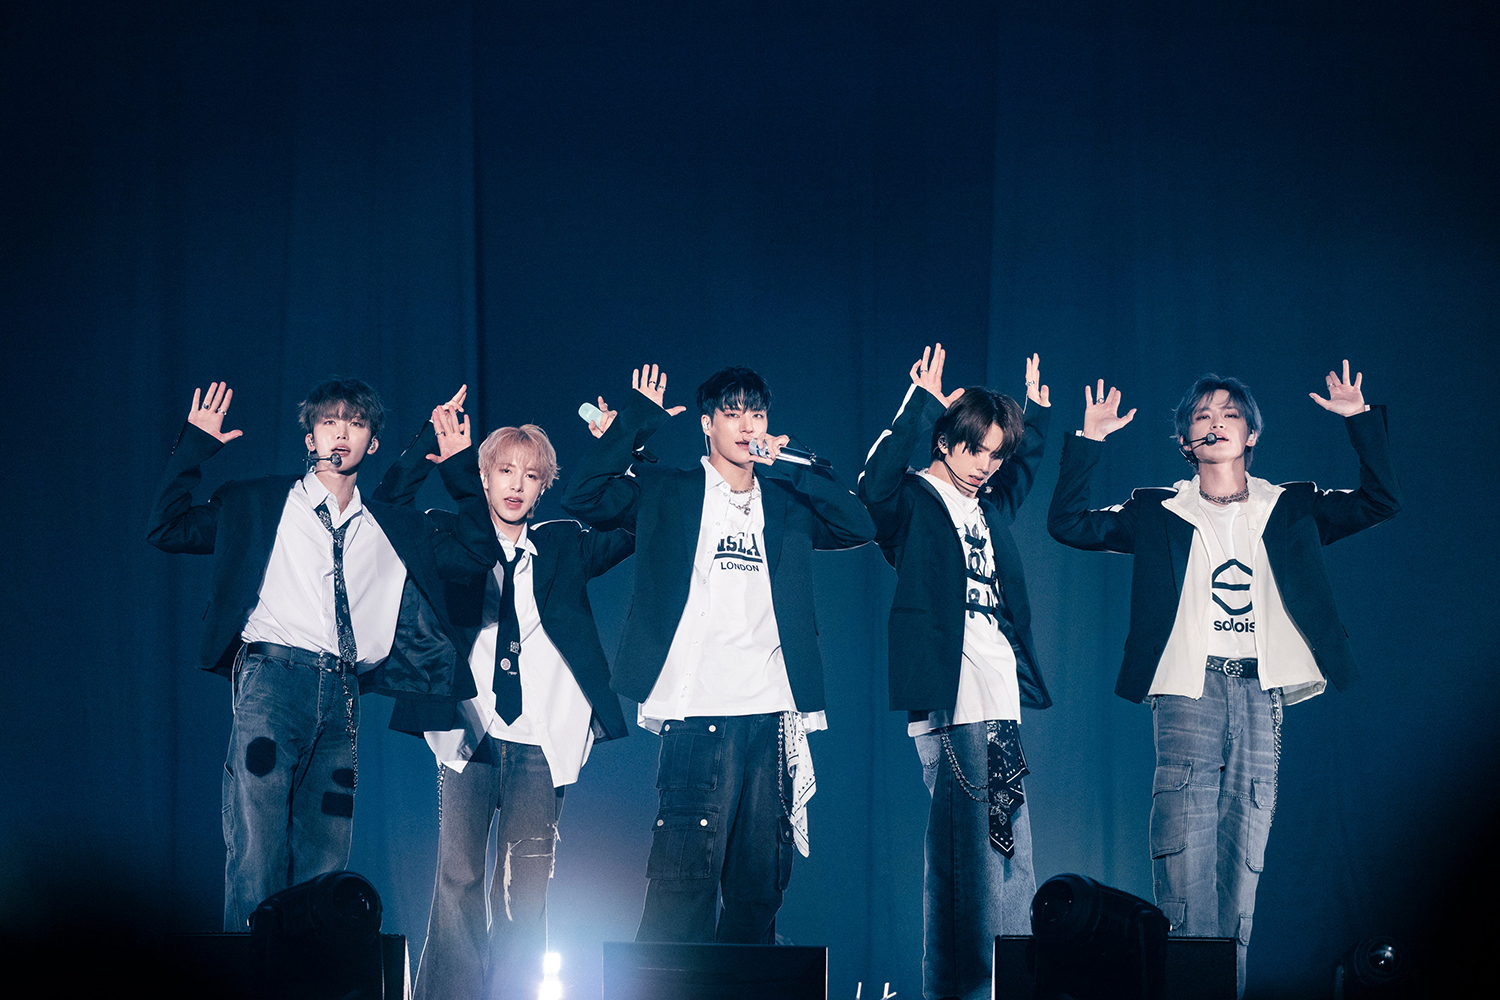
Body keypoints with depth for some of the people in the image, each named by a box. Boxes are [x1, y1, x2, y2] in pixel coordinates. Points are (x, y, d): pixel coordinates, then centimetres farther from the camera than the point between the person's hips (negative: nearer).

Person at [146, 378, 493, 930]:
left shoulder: (394, 529, 21)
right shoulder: (258, 505, 14)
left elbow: (475, 553, 19)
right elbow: (167, 528, 12)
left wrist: (466, 469, 15)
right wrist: (194, 446, 7)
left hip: (343, 696, 3)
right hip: (272, 678, -3)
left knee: (324, 865, 0)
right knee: (257, 854, -14)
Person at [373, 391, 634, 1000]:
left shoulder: (563, 548, 15)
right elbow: (389, 504, 3)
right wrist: (433, 438, -5)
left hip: (539, 744, 1)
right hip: (467, 739, -1)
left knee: (525, 889, -1)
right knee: (458, 877, -8)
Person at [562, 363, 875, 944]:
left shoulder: (786, 503, 18)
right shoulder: (667, 494, 9)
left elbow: (859, 526, 6)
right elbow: (583, 499, -3)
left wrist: (791, 465, 2)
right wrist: (635, 420, 0)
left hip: (773, 711, 4)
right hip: (698, 715, -4)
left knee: (760, 885, 8)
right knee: (684, 880, -10)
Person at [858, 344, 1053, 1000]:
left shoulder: (991, 506, 18)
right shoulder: (914, 501, -2)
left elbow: (1026, 472, 41)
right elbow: (873, 486, -25)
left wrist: (1037, 413, 31)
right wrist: (920, 405, -22)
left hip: (1001, 701, 7)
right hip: (950, 702, -7)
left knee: (1009, 853, 7)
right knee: (967, 851, -10)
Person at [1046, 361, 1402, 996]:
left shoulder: (1290, 509, 16)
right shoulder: (1159, 513, 14)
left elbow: (1381, 501, 9)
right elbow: (1067, 525, 7)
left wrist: (1361, 420, 1)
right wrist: (1089, 442, 0)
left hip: (1262, 691, 2)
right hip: (1188, 688, -2)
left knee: (1244, 854, 1)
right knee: (1184, 846, -13)